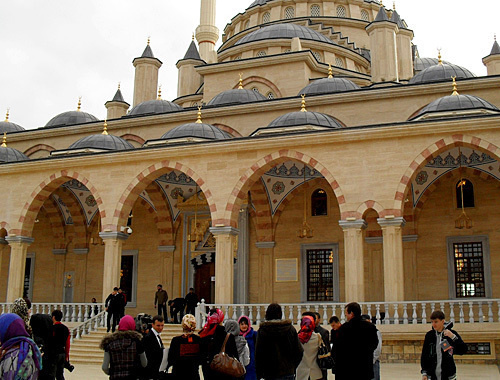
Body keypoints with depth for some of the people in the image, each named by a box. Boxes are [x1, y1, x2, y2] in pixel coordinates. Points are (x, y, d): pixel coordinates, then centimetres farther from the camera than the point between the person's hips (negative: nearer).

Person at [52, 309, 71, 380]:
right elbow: (67, 344, 13)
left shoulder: (53, 328, -10)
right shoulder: (66, 329, 10)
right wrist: (67, 357, 18)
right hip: (62, 353, 6)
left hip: (54, 353, -6)